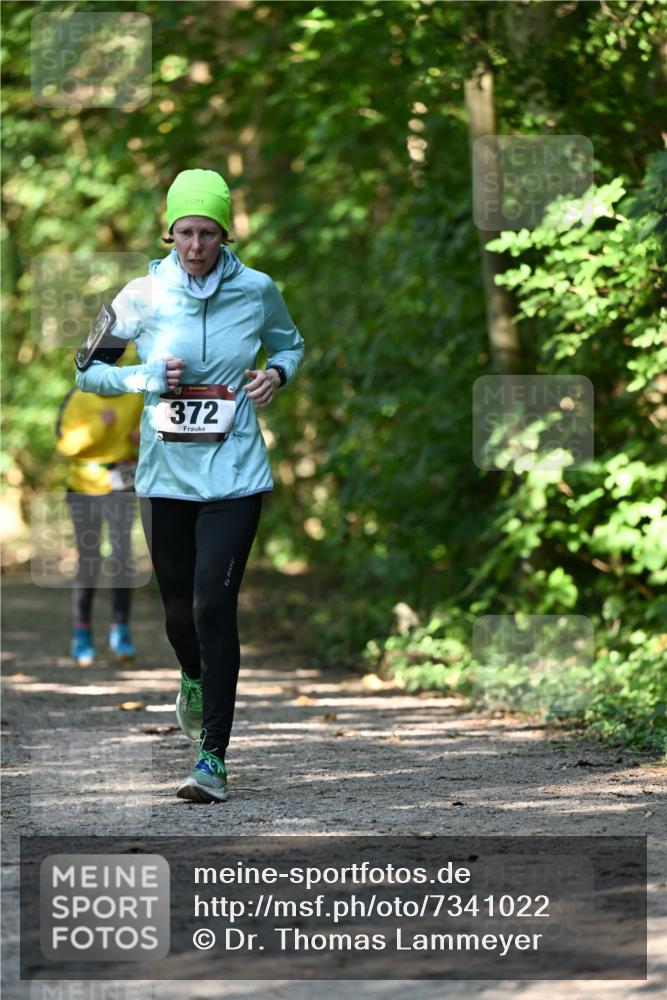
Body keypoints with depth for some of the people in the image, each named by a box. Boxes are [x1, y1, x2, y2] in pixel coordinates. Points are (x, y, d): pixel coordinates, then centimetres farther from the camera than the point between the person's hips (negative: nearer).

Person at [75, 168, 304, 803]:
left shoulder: (257, 291, -2)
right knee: (178, 608, 10)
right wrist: (145, 378, -11)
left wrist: (277, 373, -4)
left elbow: (289, 344, 18)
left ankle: (214, 759, -8)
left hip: (234, 474, -2)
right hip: (165, 472, 2)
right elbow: (87, 370, 6)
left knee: (214, 605, -12)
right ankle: (194, 678, 47)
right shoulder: (143, 295, -3)